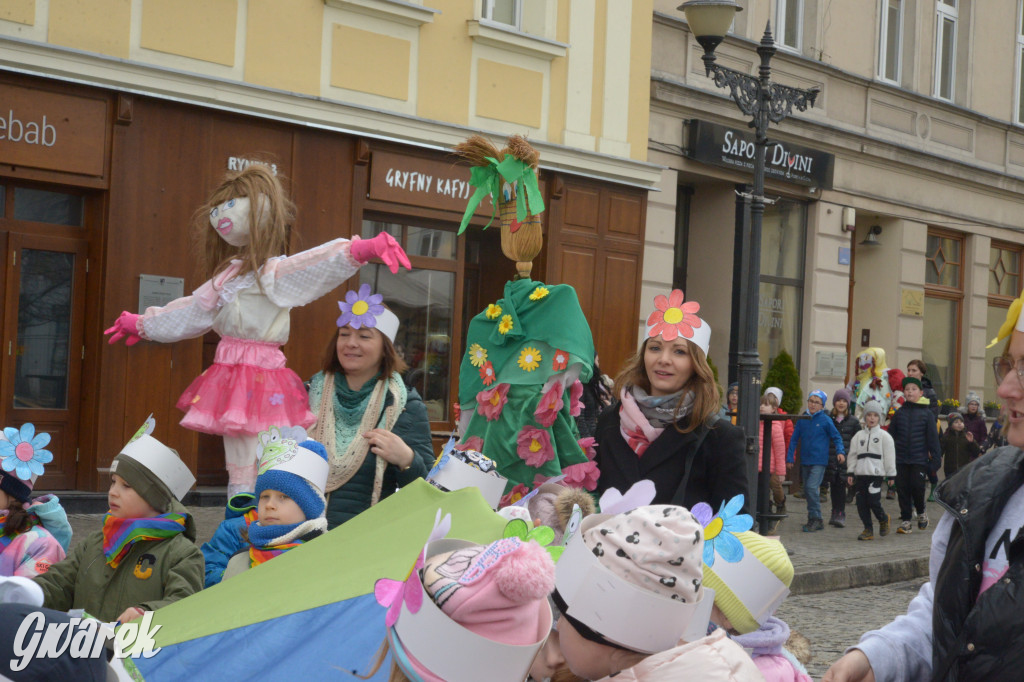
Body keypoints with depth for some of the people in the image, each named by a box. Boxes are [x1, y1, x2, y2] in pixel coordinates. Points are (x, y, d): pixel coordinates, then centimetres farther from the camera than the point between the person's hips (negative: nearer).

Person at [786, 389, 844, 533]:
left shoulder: (826, 420, -4)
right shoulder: (802, 420, 7)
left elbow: (837, 437, 4)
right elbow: (794, 439, 12)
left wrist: (840, 451, -11)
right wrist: (789, 458, 10)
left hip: (819, 461, -5)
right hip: (805, 461, 5)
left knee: (811, 488, -18)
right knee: (807, 490, 8)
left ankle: (815, 519, -8)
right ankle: (815, 521, 18)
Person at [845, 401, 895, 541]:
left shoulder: (884, 436, 2)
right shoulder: (859, 435, 13)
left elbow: (889, 456, 0)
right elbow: (852, 455, 15)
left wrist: (891, 474, -2)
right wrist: (850, 472, 9)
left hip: (876, 473, -5)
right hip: (860, 473, 5)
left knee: (873, 501, -12)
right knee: (861, 503, 2)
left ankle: (883, 519, 17)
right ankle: (868, 529, 12)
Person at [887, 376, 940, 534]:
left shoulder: (926, 413, 2)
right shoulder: (899, 413, 8)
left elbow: (932, 437, 2)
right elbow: (891, 434, 11)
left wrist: (935, 457, -2)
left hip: (919, 459, -2)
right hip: (901, 459, 2)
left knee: (917, 486, -8)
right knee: (903, 489, 2)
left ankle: (921, 513, 20)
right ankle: (905, 520, 11)